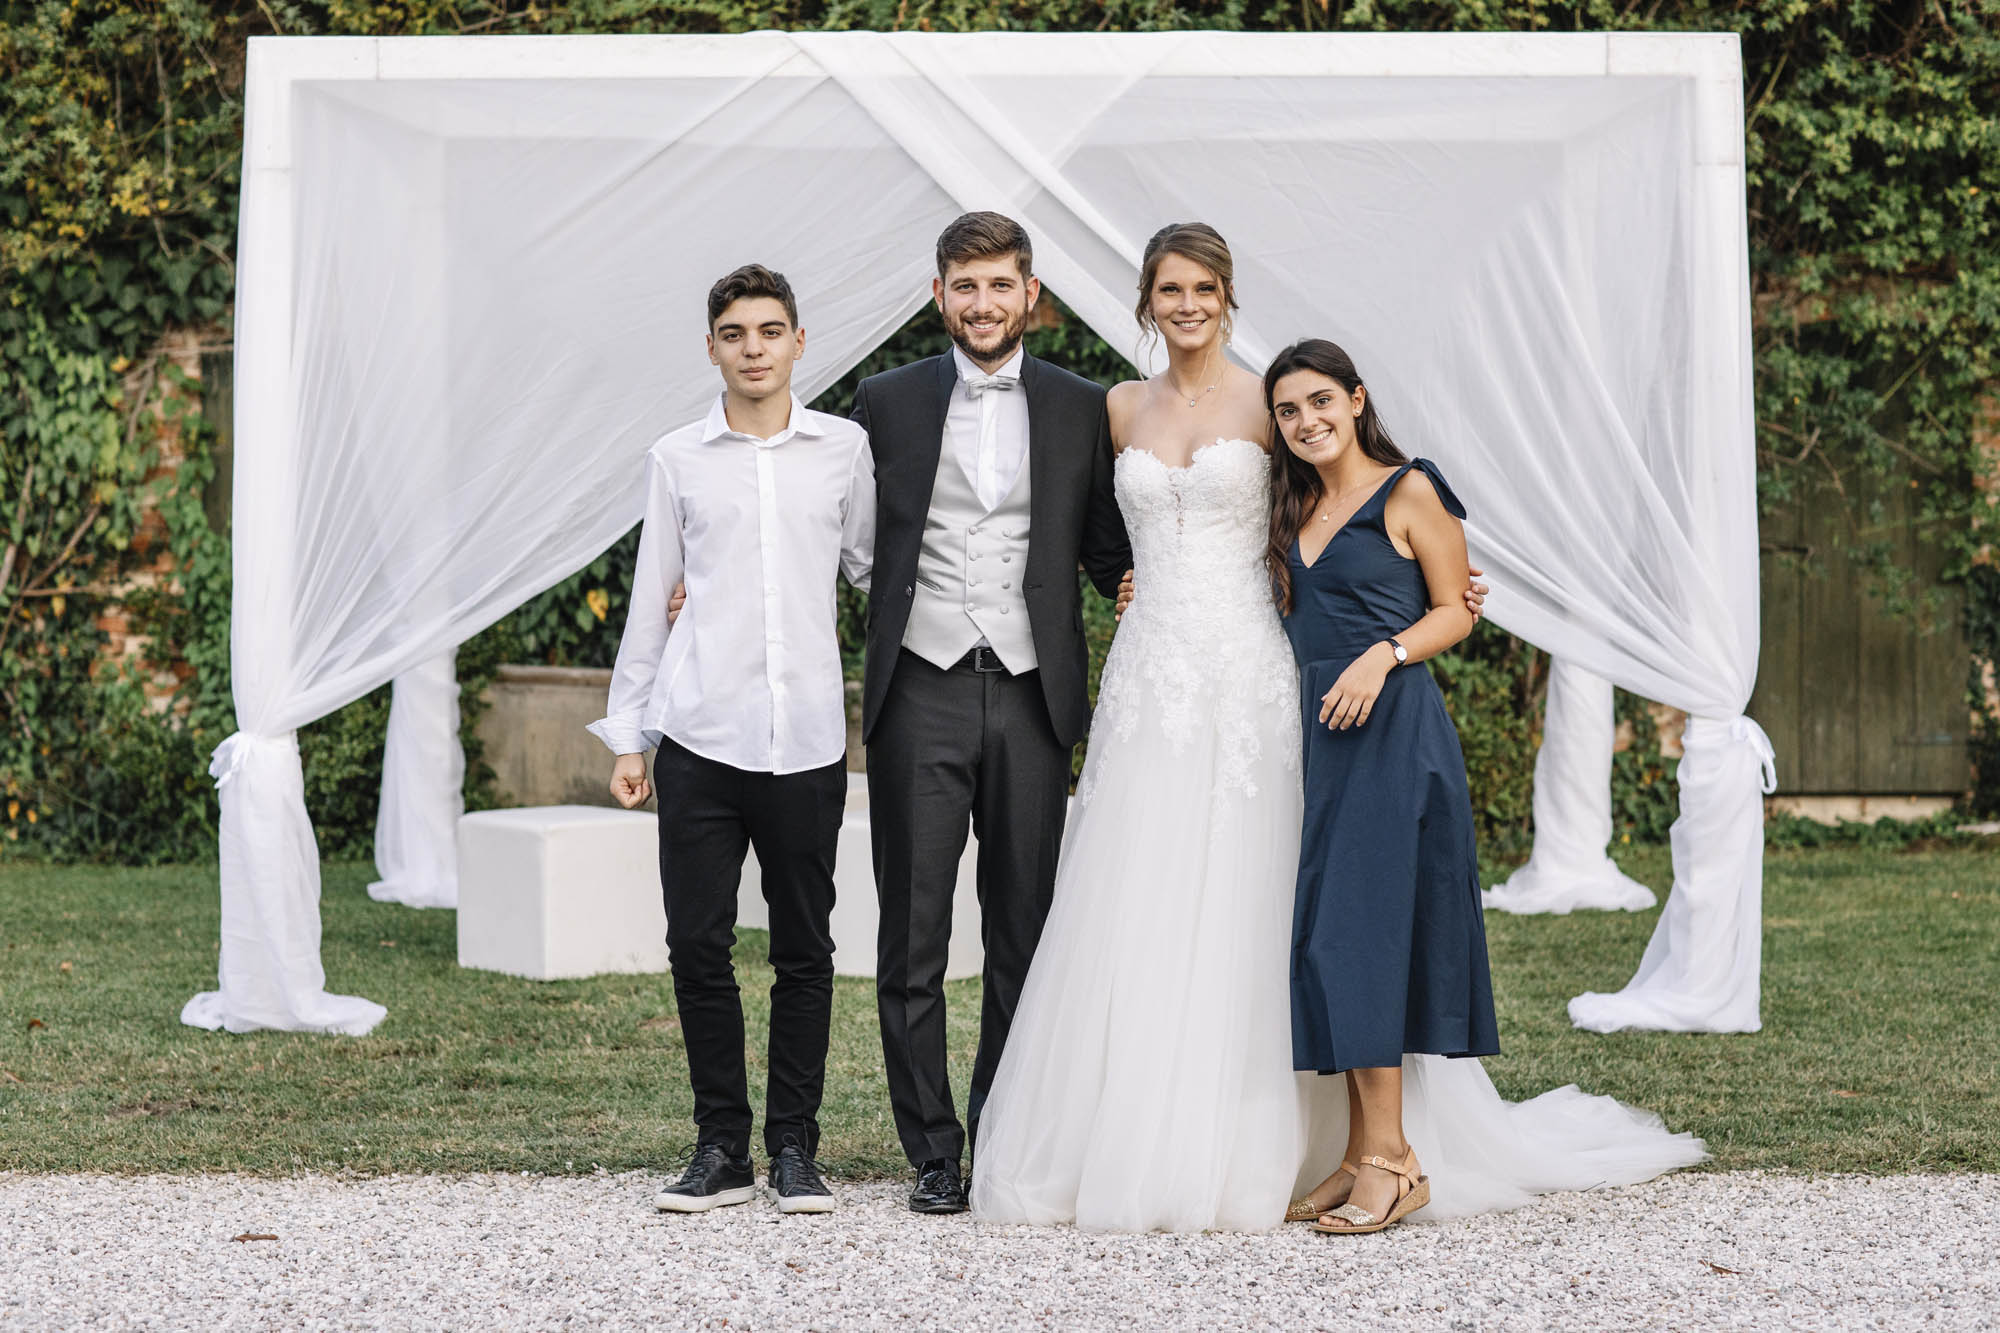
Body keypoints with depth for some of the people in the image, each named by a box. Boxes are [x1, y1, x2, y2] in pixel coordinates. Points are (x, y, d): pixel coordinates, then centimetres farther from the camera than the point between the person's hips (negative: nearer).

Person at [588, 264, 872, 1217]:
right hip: (699, 740, 0)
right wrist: (626, 735, 10)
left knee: (804, 952, 3)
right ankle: (721, 1148, 10)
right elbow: (650, 601, 11)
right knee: (698, 946, 0)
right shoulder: (676, 461, 8)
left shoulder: (845, 449, 7)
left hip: (807, 740, 0)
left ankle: (795, 1149, 12)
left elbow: (872, 563, 22)